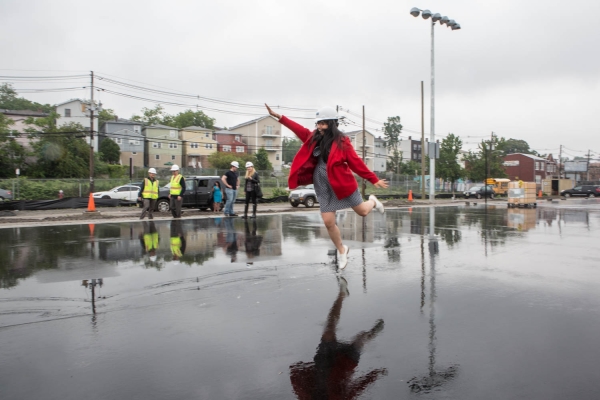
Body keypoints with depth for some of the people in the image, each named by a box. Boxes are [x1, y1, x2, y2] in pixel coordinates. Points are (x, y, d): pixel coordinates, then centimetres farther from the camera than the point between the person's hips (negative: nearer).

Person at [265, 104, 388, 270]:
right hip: (323, 187, 4)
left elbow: (355, 162, -8)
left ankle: (373, 202, 47)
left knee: (362, 211, 8)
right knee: (328, 222, 2)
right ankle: (341, 250, 27)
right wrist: (279, 117, 10)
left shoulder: (342, 141, -9)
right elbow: (300, 130, 12)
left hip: (342, 183, -4)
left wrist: (374, 179, -9)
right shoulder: (315, 138, 5)